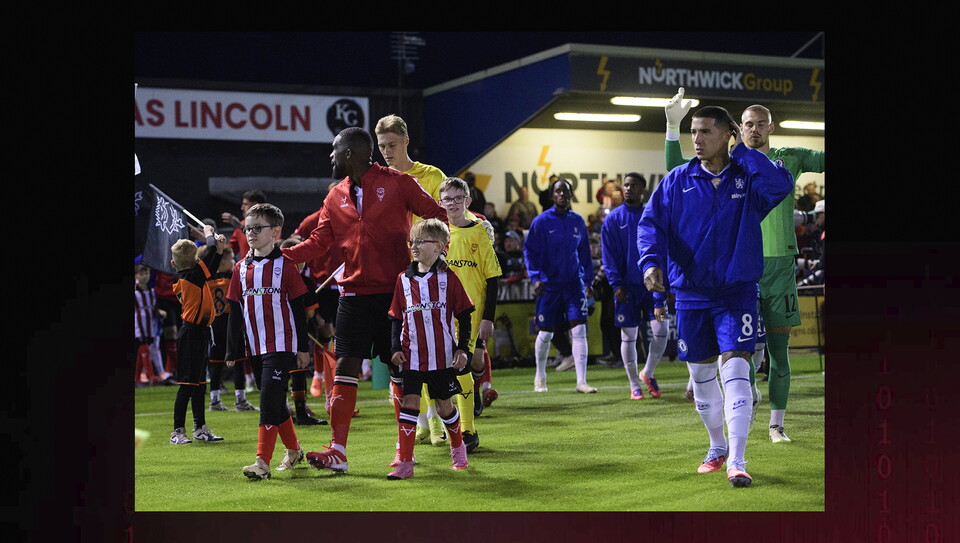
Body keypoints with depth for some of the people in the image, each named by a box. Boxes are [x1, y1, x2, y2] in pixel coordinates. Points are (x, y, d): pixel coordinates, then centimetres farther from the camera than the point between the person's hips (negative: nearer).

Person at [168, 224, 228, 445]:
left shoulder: (184, 279, 8)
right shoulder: (193, 276, -16)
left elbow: (211, 265, 25)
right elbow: (208, 257, -13)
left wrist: (219, 248, 15)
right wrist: (209, 234, 2)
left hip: (197, 333, 9)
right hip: (193, 333, -9)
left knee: (199, 382, 15)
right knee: (188, 384, -7)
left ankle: (200, 428, 23)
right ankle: (177, 431, -4)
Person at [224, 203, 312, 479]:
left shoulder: (285, 265, -4)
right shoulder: (241, 268, 10)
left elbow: (298, 308, -3)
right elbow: (235, 312, 13)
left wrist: (303, 348, -4)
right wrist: (233, 351, 10)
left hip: (281, 346, -6)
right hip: (254, 349, 6)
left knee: (269, 401, -13)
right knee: (274, 402, 14)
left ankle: (262, 462, -16)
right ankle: (293, 450, 31)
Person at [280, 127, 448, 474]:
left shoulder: (397, 183, -3)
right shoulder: (336, 196, 11)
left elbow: (437, 217, 0)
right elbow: (320, 241, 7)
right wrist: (280, 256, -5)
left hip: (394, 292, -4)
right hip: (354, 293, 4)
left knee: (400, 369, 4)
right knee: (345, 367, -3)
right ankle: (337, 451, -3)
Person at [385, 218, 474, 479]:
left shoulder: (448, 278, -2)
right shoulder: (404, 279, 6)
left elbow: (463, 316, 1)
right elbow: (396, 318, 10)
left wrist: (462, 348, -4)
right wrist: (396, 348, 0)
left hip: (443, 356, -2)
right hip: (412, 356, 2)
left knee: (444, 405, 9)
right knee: (409, 403, -6)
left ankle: (458, 447, 35)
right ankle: (405, 463, -5)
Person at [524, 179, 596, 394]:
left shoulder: (578, 221, 7)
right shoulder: (541, 221, -4)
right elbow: (529, 251, -4)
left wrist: (587, 280, 12)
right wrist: (535, 278, -15)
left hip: (574, 284, 2)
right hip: (549, 285, -2)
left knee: (579, 330, -8)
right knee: (545, 333, 6)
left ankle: (581, 381, -7)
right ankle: (540, 378, 25)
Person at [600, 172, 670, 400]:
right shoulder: (613, 219, 2)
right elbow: (608, 255, -1)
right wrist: (616, 284, -11)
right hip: (627, 287, -1)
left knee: (660, 332, -5)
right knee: (628, 336, 3)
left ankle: (648, 373, 19)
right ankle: (634, 385, 16)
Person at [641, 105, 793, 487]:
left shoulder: (748, 177, -2)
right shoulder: (678, 180, 3)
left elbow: (781, 185, -22)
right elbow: (651, 222, -1)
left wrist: (742, 151, -14)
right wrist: (651, 261, -18)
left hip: (737, 291, -3)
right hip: (690, 293, 3)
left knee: (735, 371, -14)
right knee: (701, 376, 12)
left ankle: (736, 461, -11)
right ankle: (717, 448, 32)